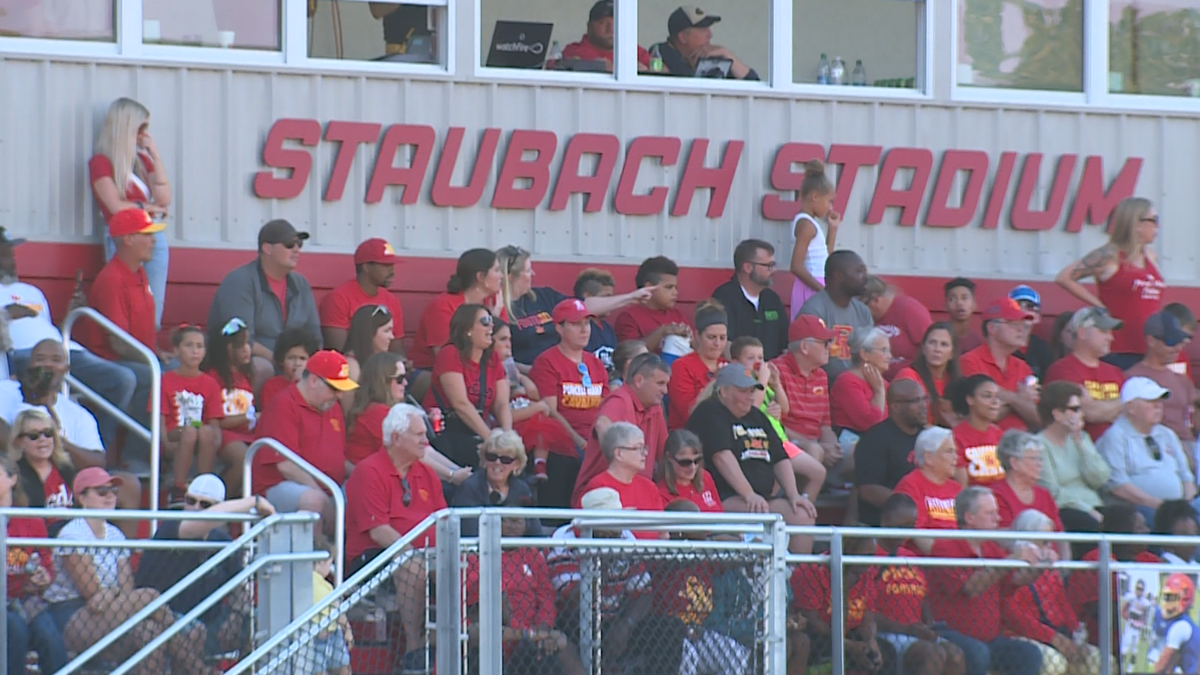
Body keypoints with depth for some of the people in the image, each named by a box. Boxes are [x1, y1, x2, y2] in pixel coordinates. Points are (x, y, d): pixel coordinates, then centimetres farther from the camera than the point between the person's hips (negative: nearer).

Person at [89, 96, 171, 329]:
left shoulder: (142, 159, 16)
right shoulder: (101, 162, -2)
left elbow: (164, 199, 4)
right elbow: (117, 207, -10)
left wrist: (155, 155, 4)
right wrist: (150, 207, 3)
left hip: (155, 238, 6)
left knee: (153, 317, 1)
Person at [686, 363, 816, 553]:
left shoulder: (756, 416, 23)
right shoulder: (709, 414, -2)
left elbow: (780, 459, 20)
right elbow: (722, 456, -17)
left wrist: (793, 494, 2)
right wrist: (749, 495, -27)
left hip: (763, 497, 8)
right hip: (724, 499, -8)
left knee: (803, 515, -15)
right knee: (759, 514, -35)